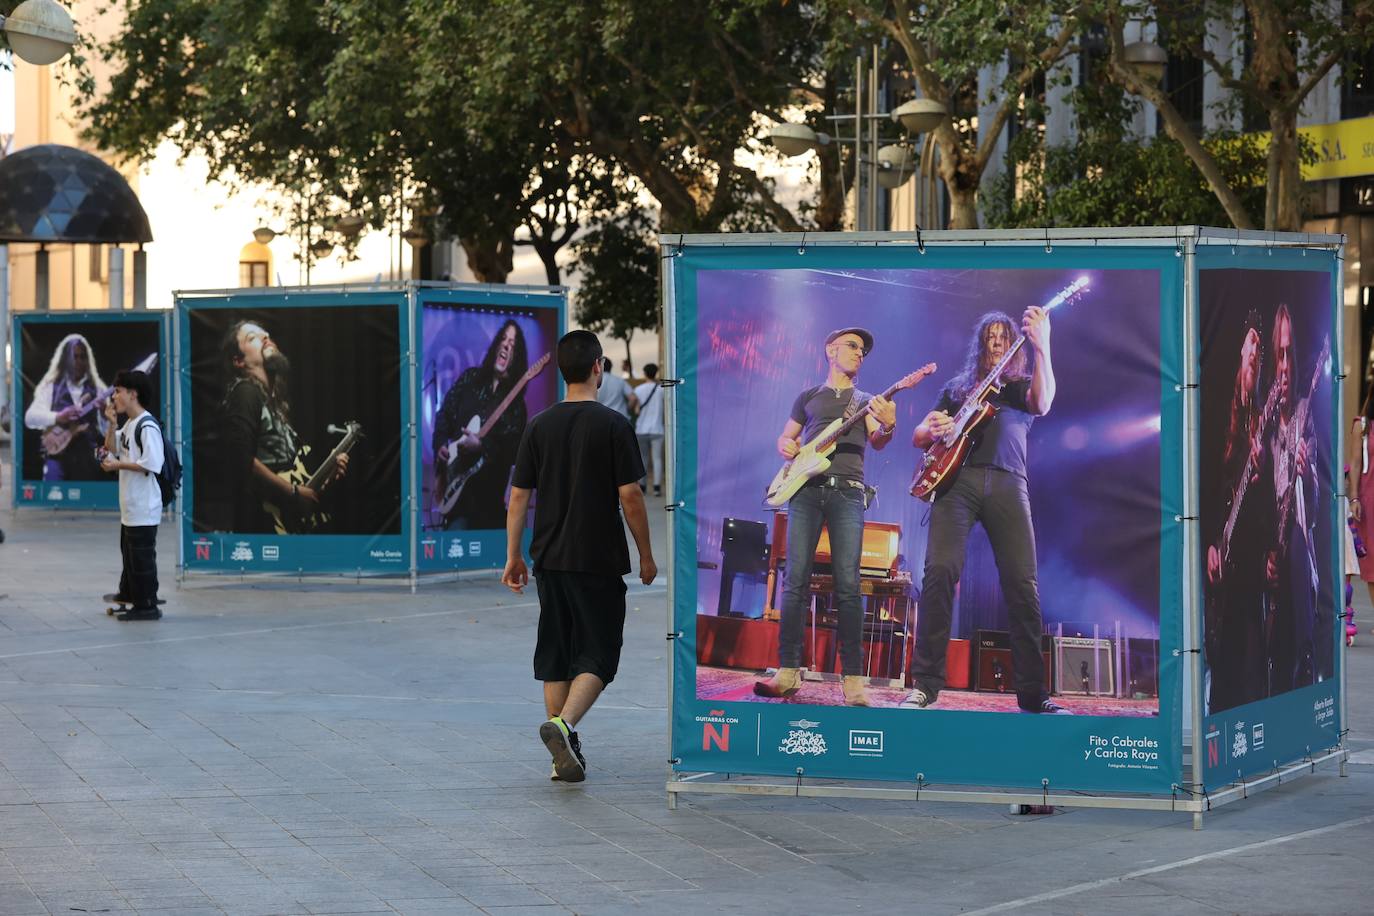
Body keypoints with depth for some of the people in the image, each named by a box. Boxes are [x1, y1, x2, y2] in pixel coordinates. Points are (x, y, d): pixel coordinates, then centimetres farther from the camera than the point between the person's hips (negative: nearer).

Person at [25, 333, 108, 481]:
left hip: (88, 459, 2)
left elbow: (107, 432, 7)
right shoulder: (50, 387, 7)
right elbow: (30, 417, -5)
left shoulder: (97, 390, 10)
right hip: (58, 456, -2)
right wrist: (57, 418, -21)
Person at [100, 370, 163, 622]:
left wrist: (118, 465, -17)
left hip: (143, 507, -10)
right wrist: (111, 423, 7)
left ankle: (147, 606, 3)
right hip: (130, 504, 10)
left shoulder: (147, 426, -18)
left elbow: (152, 465, -24)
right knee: (129, 552, 21)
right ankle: (129, 594, 33)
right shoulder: (129, 424, 12)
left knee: (142, 557, -4)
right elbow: (112, 449, 19)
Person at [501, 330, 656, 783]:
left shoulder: (539, 426, 4)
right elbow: (630, 496, -9)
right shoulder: (613, 426, -8)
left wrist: (513, 557, 12)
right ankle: (563, 724, -22)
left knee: (555, 654, 12)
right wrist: (646, 556, 1)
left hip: (549, 559, 4)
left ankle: (566, 754, 14)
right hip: (600, 560, -4)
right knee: (598, 654, 1)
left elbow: (518, 496, 4)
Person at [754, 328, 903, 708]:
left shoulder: (866, 401, 18)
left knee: (847, 584, -10)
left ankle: (853, 678, -13)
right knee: (796, 580, -6)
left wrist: (888, 427, -24)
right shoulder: (808, 397, 20)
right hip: (805, 489, 1)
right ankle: (788, 671, -5)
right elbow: (785, 438, 24)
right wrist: (787, 447, -1)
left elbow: (876, 442, 0)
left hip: (847, 491, -1)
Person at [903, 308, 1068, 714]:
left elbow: (1042, 404, -6)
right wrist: (931, 430, -2)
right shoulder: (957, 387, 25)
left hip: (1007, 485, 0)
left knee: (1023, 584, -9)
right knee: (940, 570, -18)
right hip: (957, 478, 0)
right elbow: (918, 436, 24)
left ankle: (1033, 694, -5)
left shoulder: (1021, 386, 19)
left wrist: (1040, 348, -19)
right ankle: (925, 685, -17)